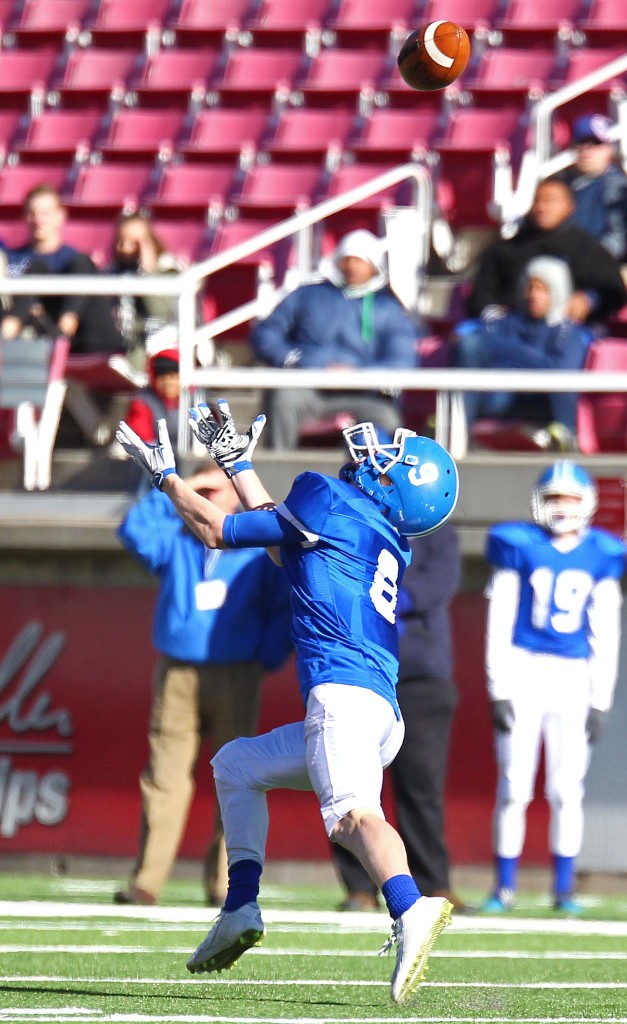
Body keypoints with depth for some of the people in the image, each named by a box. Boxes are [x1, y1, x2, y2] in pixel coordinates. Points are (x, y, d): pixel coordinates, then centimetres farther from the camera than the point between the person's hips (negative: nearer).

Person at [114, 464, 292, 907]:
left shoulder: (258, 550, 7)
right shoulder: (174, 541, 10)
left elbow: (283, 609, 10)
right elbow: (134, 529, -6)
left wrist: (269, 657, -3)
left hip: (236, 679, 0)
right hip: (176, 676, 0)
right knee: (165, 776, -6)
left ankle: (223, 882, 4)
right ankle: (147, 881, -7)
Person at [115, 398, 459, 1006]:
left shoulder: (327, 502, 2)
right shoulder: (389, 544, 24)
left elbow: (216, 532, 10)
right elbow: (282, 535, 41)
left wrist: (164, 475, 25)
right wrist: (236, 461, 49)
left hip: (342, 692, -9)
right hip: (383, 717, 9)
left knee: (352, 813, -31)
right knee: (237, 765, 27)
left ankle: (410, 910, -56)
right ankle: (241, 910, 17)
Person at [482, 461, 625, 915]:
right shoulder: (519, 549, 0)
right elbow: (500, 625, 0)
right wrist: (499, 691, -6)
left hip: (574, 679, 2)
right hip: (523, 674, -2)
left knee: (567, 790, 0)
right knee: (514, 787, -3)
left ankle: (564, 890, 8)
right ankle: (504, 888, 5)